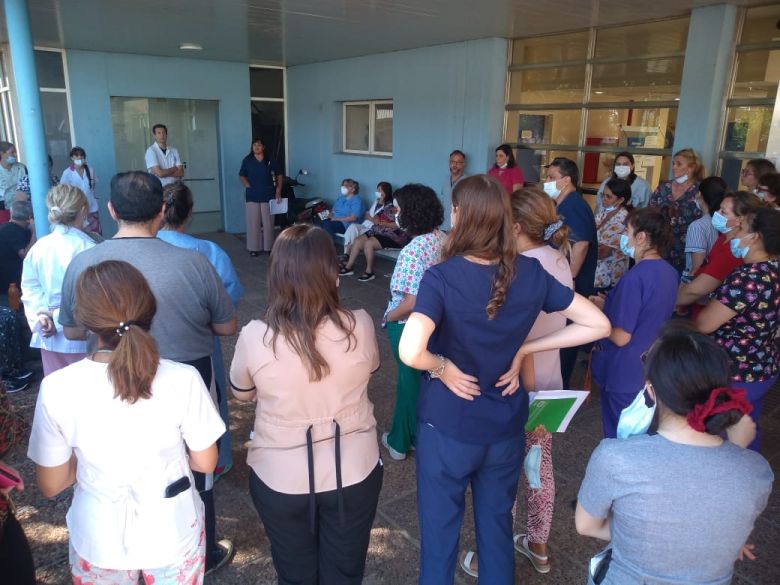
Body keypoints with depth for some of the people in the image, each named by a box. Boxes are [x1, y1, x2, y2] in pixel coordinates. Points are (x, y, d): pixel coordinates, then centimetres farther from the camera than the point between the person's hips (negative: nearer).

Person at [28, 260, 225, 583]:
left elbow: (50, 486, -9)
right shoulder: (183, 380, -25)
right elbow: (205, 463, -11)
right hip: (172, 534, 0)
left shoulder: (56, 388, -22)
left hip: (99, 541, 1)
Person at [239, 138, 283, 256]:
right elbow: (241, 176, 12)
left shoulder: (269, 161, 2)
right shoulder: (247, 160, 2)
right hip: (252, 196, 0)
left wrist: (278, 191, 1)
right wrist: (248, 186, -4)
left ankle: (268, 247, 13)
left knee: (268, 222, 4)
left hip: (268, 196, 0)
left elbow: (279, 175, 9)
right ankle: (254, 247, 8)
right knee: (253, 223, 1)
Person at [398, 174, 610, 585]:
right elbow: (598, 325, -2)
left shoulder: (442, 277, -21)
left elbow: (410, 352, -36)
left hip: (447, 425, -4)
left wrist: (442, 367, -15)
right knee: (497, 526, 24)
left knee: (440, 531, 16)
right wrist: (525, 349, -3)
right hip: (506, 425, 4)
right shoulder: (530, 273, -7)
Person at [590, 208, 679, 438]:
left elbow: (621, 337, -25)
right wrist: (608, 305, 9)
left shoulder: (635, 277, -26)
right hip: (651, 373, 8)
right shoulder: (669, 272, 1)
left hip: (624, 376, -8)